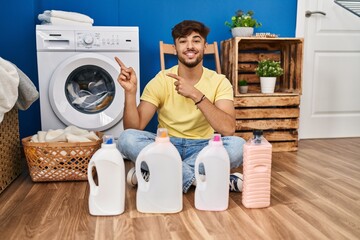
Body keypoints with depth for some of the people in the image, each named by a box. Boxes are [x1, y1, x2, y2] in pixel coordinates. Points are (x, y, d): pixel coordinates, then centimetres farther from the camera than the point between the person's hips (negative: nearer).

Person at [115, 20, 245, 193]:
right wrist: (130, 92, -26)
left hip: (202, 147, 0)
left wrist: (196, 95, -30)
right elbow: (135, 127, -11)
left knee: (238, 145, -30)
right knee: (127, 138, -27)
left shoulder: (219, 82, -6)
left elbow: (229, 129, -22)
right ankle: (198, 178, -25)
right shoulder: (160, 81, -5)